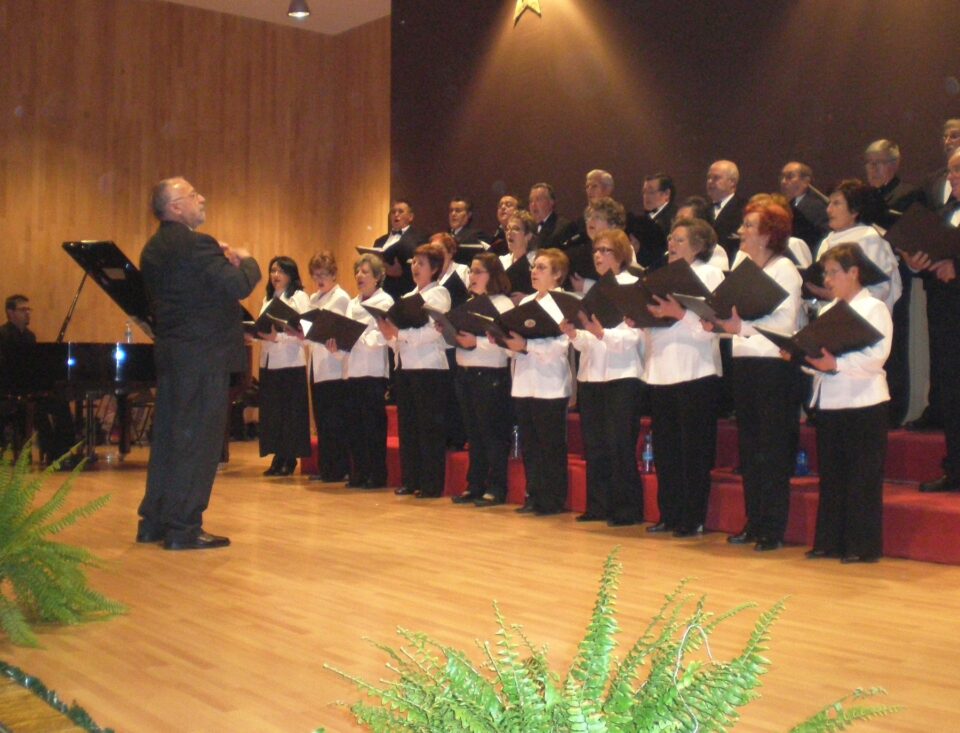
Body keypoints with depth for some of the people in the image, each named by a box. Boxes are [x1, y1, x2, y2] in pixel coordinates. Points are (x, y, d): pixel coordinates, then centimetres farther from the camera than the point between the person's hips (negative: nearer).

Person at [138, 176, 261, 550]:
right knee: (197, 440, -3)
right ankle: (183, 528, 2)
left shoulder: (154, 248, 13)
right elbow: (238, 286, -22)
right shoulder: (195, 244, -16)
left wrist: (223, 262, 9)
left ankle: (153, 521, 23)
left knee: (168, 435, 15)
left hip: (171, 351, 9)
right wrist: (246, 260, -2)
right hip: (203, 354, -9)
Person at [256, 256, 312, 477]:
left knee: (291, 411, -1)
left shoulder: (300, 297, -2)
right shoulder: (268, 299, 18)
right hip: (268, 362, 6)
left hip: (291, 363, -6)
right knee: (271, 411, 6)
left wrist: (277, 337, -22)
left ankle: (290, 459, 6)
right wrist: (256, 333, -6)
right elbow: (261, 327, 16)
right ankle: (278, 457, 14)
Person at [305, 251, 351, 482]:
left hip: (335, 367, -7)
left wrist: (335, 345, -26)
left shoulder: (341, 298, -5)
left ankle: (340, 469, 1)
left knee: (336, 420, -5)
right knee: (321, 419, 9)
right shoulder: (314, 299, 18)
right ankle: (325, 467, 16)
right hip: (317, 366, 7)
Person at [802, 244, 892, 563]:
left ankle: (863, 546, 5)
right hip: (829, 402, 7)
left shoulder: (874, 309, -5)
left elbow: (875, 356, -17)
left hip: (863, 404, -7)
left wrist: (836, 364, -28)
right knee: (831, 476, 11)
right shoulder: (828, 311, 17)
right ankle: (830, 541, 18)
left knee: (862, 479, -2)